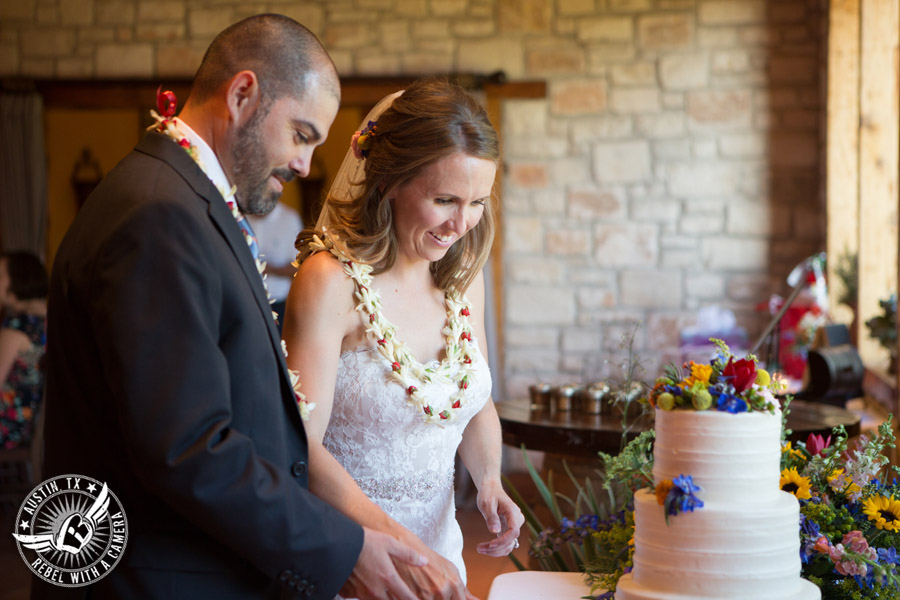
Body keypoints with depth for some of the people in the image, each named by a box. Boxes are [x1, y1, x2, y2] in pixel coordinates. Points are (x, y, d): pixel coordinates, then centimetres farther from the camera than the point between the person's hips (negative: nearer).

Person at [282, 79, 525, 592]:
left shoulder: (463, 275, 1)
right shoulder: (331, 280, -19)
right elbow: (302, 447, -22)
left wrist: (490, 481, -6)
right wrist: (394, 538, -31)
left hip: (442, 545, 6)